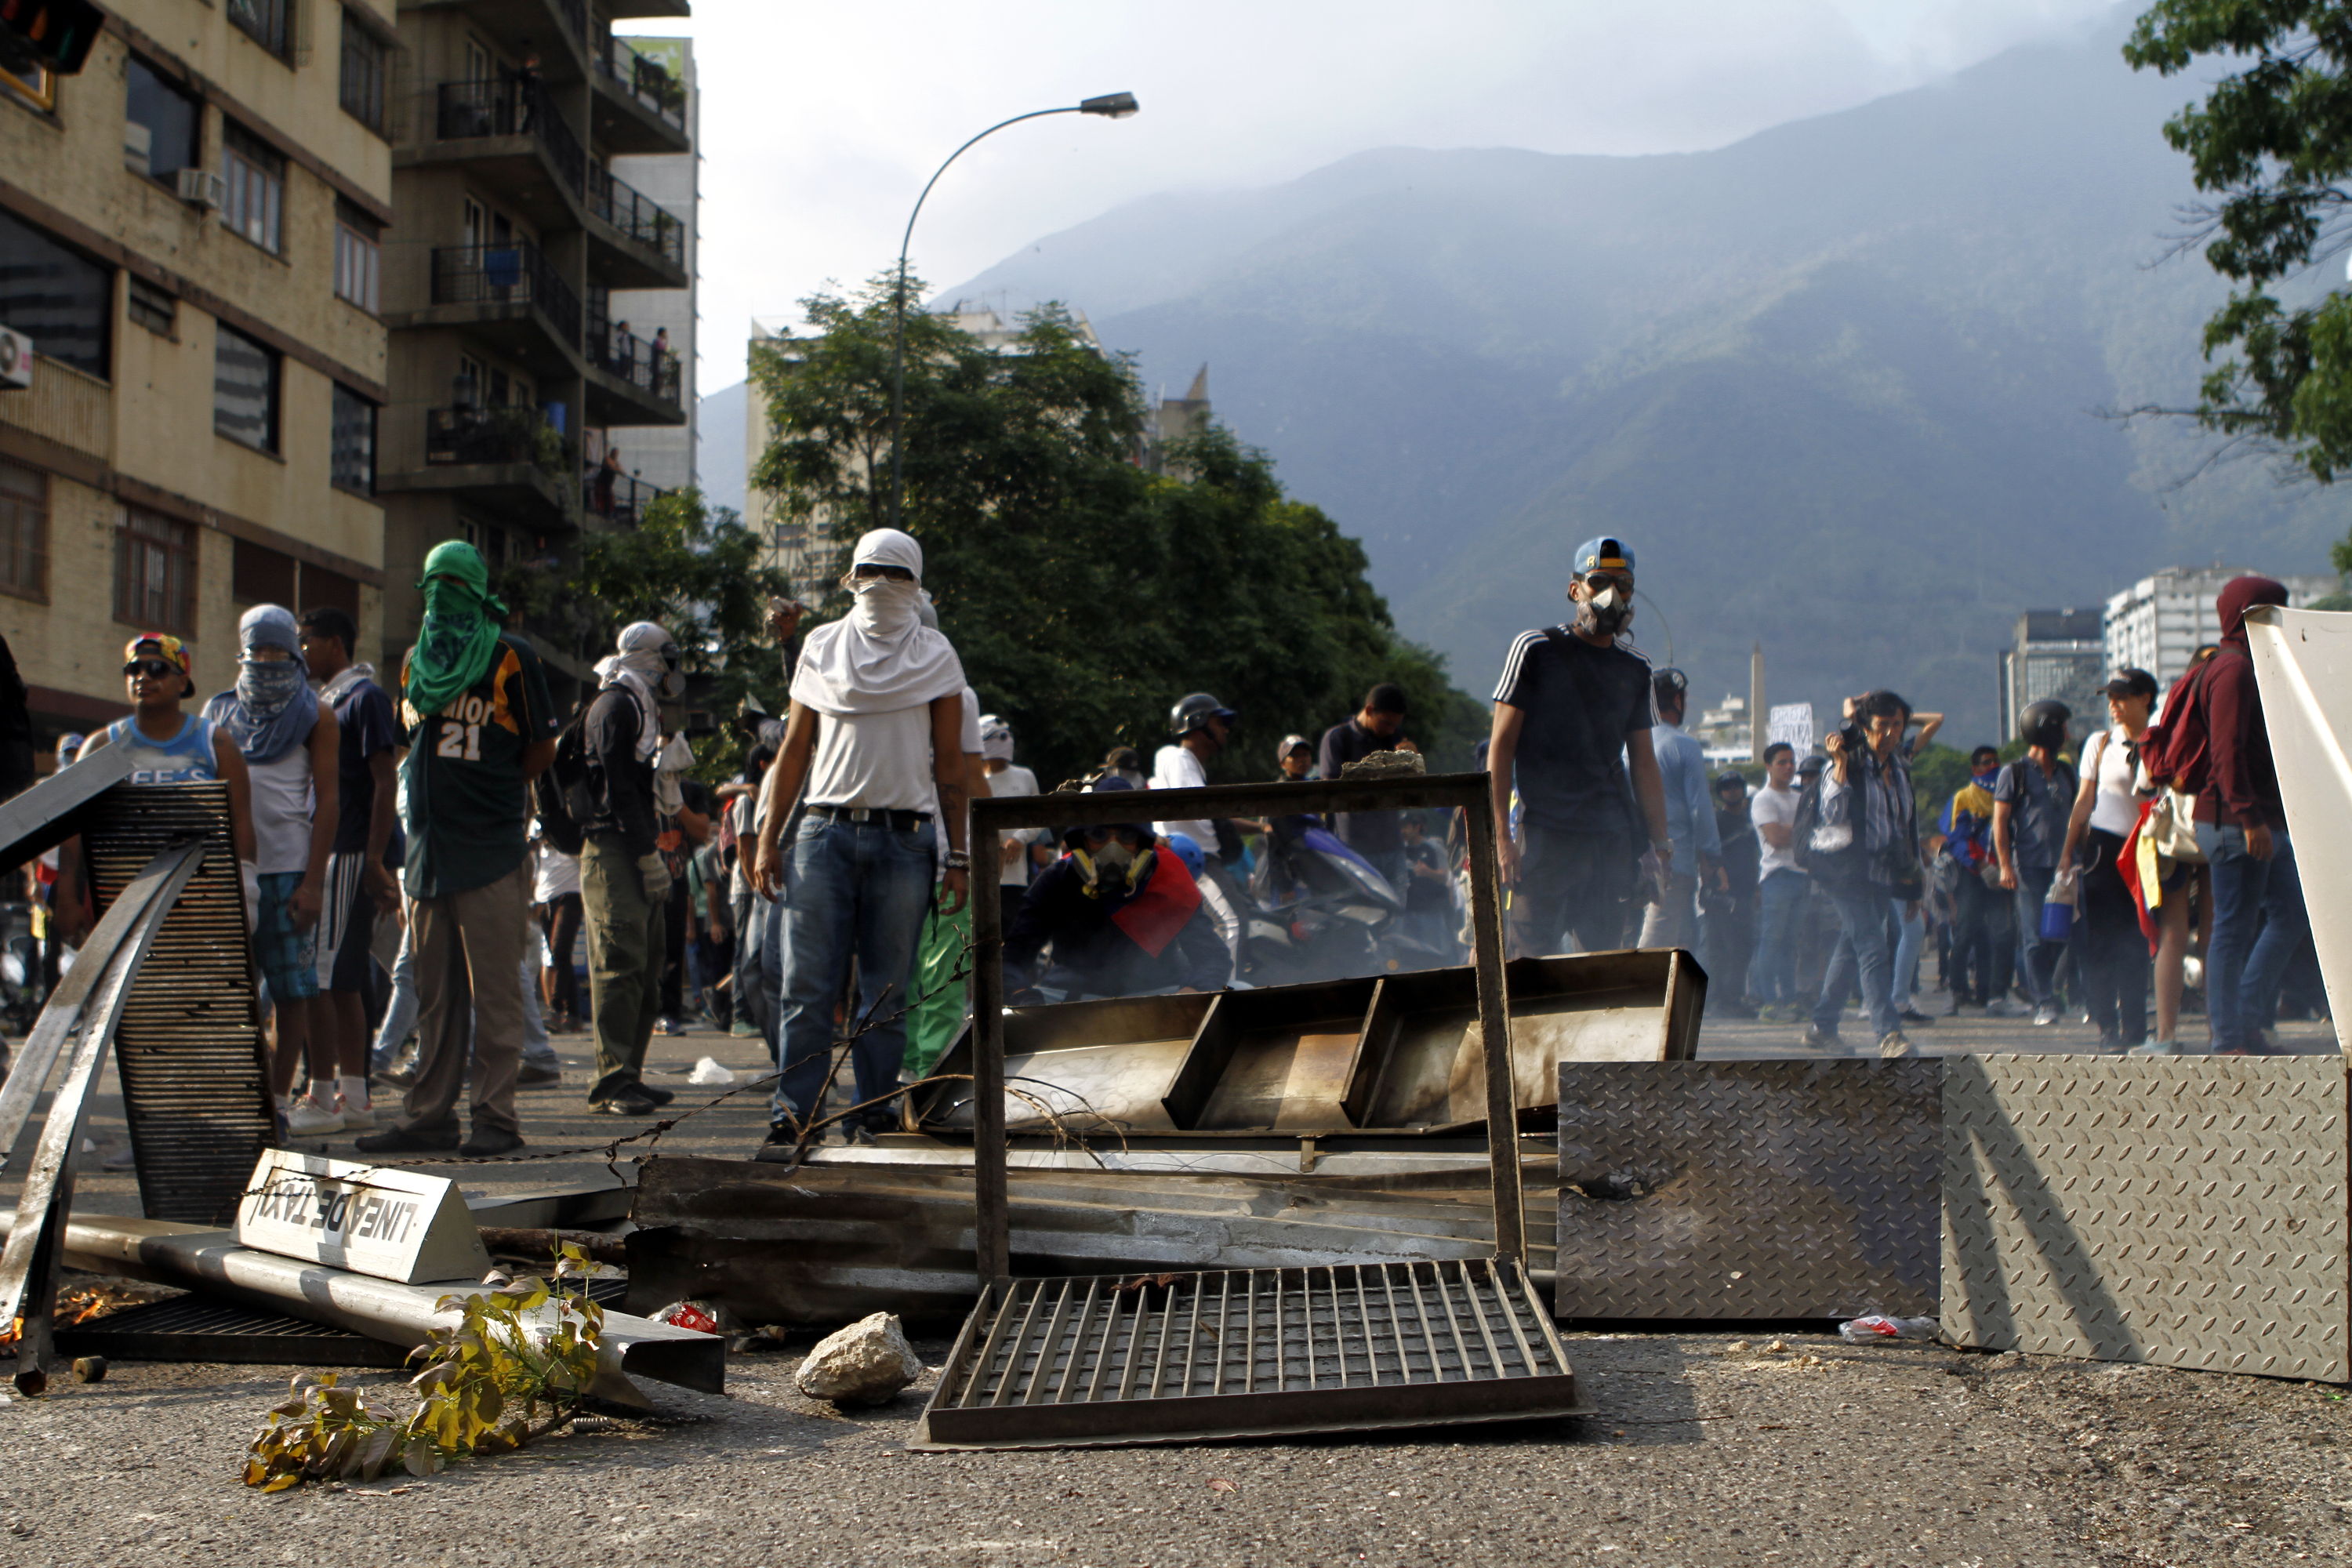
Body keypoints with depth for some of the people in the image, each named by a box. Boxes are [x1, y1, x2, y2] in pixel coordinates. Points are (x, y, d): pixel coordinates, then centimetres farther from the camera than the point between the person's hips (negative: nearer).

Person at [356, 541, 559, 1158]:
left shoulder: (511, 657, -1)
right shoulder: (416, 661, 17)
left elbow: (541, 749, 1)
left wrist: (490, 790, 2)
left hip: (490, 848, -6)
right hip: (428, 847, 6)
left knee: (493, 988, -6)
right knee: (435, 992, 10)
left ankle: (496, 1114, -3)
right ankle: (429, 1114, 14)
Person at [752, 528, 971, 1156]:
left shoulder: (935, 657, 10)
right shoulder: (823, 648, 13)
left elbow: (949, 764, 8)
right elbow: (795, 750, 15)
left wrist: (958, 857, 2)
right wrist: (768, 838, 7)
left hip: (904, 838, -1)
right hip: (826, 831, 1)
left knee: (887, 992, 0)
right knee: (808, 984, -5)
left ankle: (875, 1119, 7)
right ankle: (792, 1117, -2)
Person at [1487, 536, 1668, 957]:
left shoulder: (1635, 668, 15)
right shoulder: (1536, 650, 1)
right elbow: (1501, 745, -3)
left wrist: (1660, 842, 12)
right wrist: (1501, 835, -10)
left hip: (1613, 841, 4)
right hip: (1545, 834, -4)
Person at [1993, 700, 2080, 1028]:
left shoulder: (2066, 773, 17)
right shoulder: (2014, 773, 2)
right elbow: (2000, 822, -1)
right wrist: (2006, 865, -9)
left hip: (2063, 865, 5)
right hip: (2029, 866, -5)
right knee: (2036, 937, -7)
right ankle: (2044, 1003, -5)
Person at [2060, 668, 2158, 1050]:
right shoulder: (2101, 743, 6)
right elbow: (2084, 801, 8)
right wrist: (2068, 851, 4)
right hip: (2103, 847, 0)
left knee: (2136, 942, 1)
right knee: (2101, 939, -5)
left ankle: (2134, 1029, 8)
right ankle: (2108, 1026, 1)